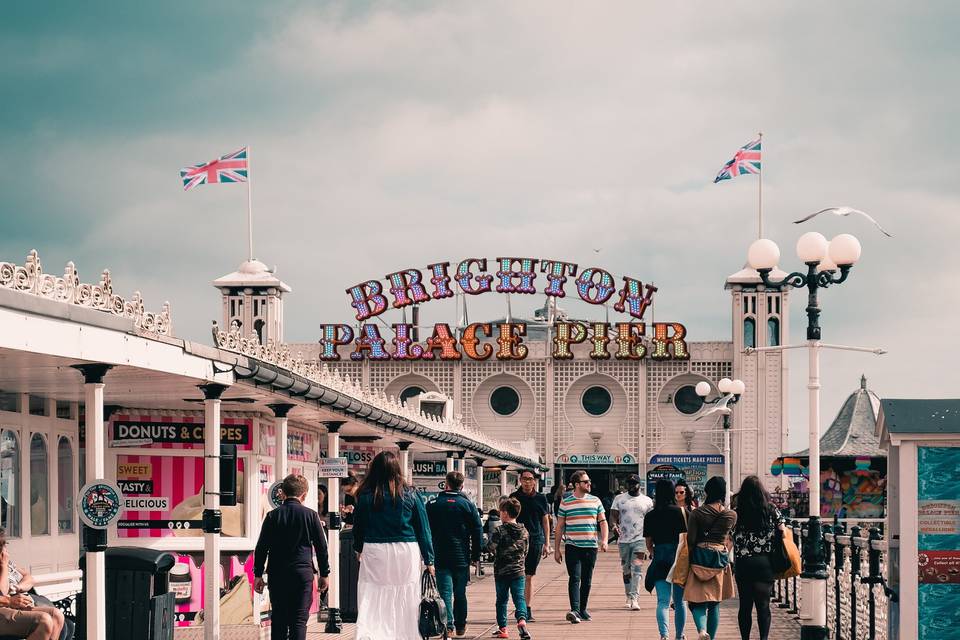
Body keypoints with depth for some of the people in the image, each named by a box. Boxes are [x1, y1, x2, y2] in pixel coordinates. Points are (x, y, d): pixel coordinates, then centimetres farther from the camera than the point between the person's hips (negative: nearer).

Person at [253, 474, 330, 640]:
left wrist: (258, 574, 10)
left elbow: (261, 547, 2)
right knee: (299, 620, -1)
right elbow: (321, 547, 4)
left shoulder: (273, 516, 1)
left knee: (278, 619, 9)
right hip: (303, 573, -1)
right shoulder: (310, 515, -1)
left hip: (277, 574, 1)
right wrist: (324, 574, 14)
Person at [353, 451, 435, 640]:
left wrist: (359, 548, 29)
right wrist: (429, 560, 10)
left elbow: (358, 526, 10)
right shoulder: (410, 495, 1)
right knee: (405, 604, 8)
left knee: (372, 603, -3)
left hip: (375, 553, -1)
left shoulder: (365, 495, -1)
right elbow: (423, 529, 4)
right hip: (406, 553, 1)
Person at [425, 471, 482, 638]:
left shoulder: (432, 504, 2)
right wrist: (475, 555, 7)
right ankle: (460, 627, 21)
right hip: (461, 558, 1)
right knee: (460, 593, 13)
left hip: (439, 556, -1)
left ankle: (448, 625, -18)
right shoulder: (467, 504, 0)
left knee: (445, 592, -3)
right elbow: (477, 531, 0)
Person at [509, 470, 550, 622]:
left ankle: (528, 610, 12)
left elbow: (545, 521, 12)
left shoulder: (541, 498, 7)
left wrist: (546, 544, 9)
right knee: (519, 575, -10)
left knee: (529, 576, 7)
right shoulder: (514, 497, 2)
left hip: (536, 540, 2)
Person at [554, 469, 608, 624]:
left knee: (586, 580, 8)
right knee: (575, 578, -14)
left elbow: (603, 522, 10)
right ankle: (575, 610, -24)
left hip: (591, 547, 3)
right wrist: (557, 549, 5)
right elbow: (560, 526, 7)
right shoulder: (566, 503, 3)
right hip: (572, 547, -3)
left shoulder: (595, 501, 9)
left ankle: (582, 610, 20)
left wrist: (604, 540, -6)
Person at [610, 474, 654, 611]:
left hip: (640, 539, -2)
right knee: (626, 570, 10)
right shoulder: (619, 499, 7)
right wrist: (614, 525, -20)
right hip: (623, 539, 2)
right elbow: (613, 515, 2)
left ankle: (635, 598, -20)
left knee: (637, 569, -13)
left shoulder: (647, 501, 7)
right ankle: (629, 596, 23)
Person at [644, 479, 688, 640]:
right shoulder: (681, 512, -3)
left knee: (663, 601, -4)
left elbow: (649, 544, 8)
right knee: (679, 601, 13)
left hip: (660, 560, 0)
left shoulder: (650, 516, 2)